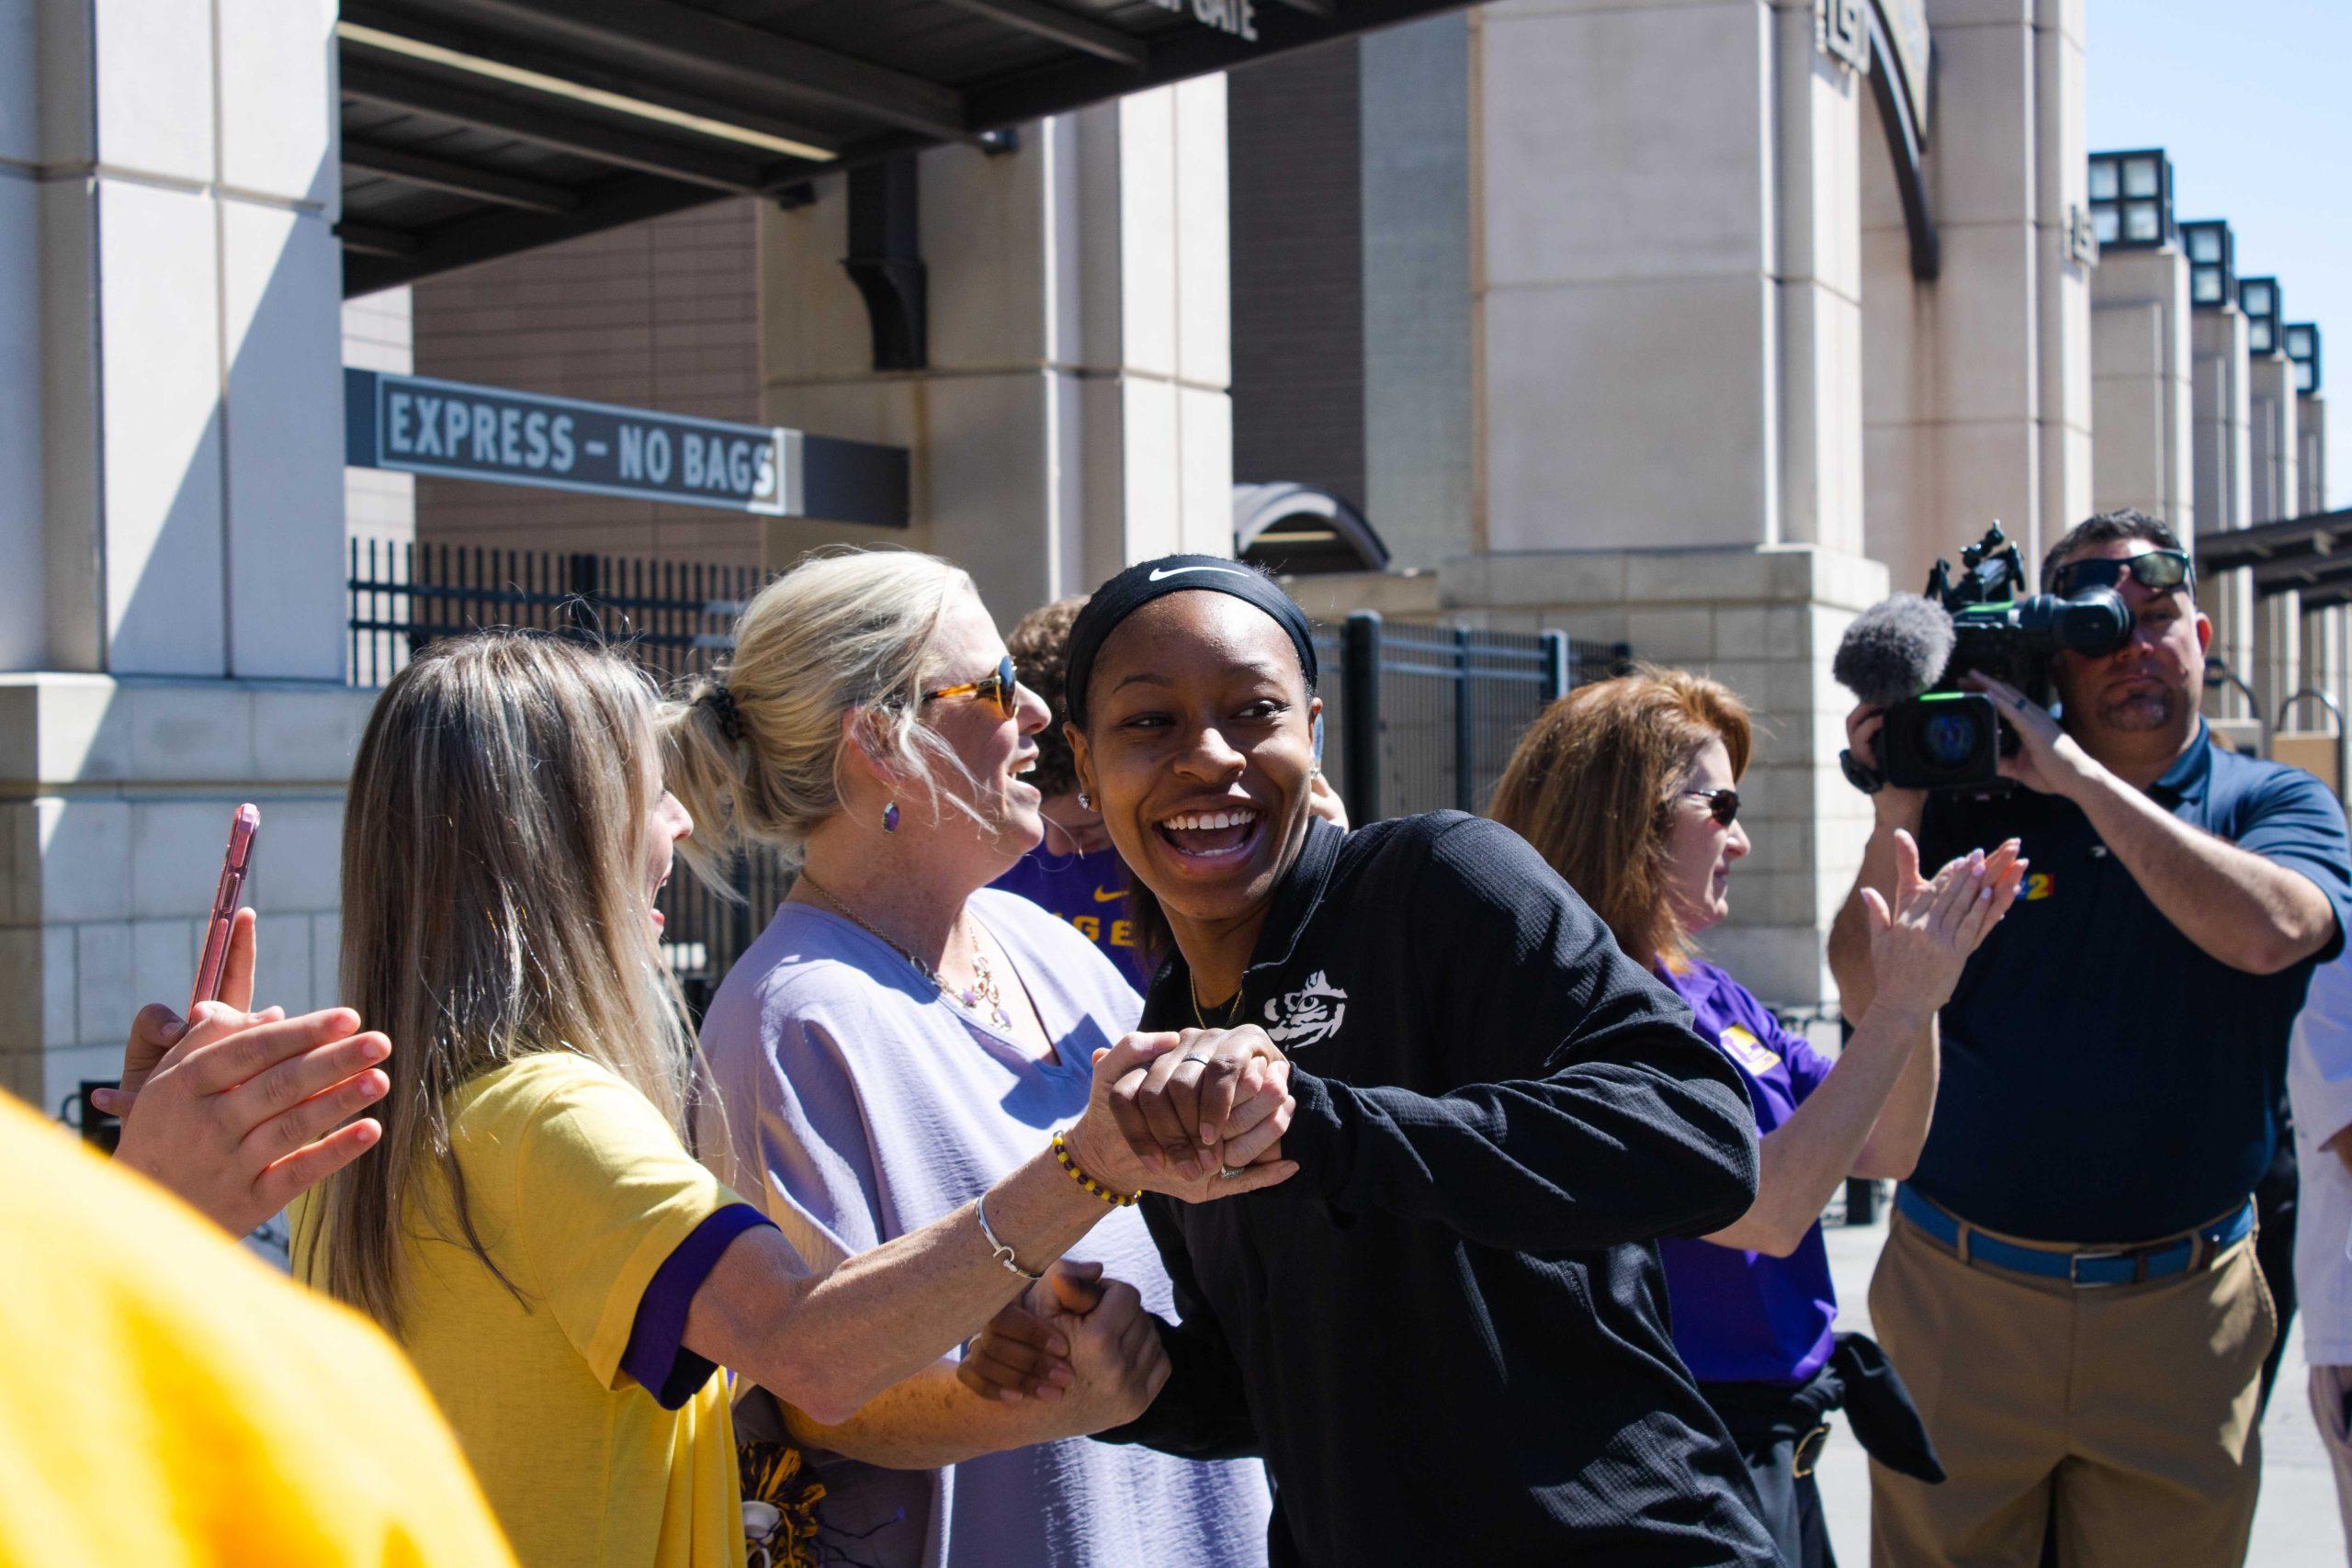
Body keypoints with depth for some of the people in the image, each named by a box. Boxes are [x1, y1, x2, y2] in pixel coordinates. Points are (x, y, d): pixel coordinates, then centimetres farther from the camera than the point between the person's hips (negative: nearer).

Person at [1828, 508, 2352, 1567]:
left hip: (2176, 1318, 0)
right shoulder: (1973, 802, 4)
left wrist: (2083, 775, -21)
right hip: (1959, 1298, 0)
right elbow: (1871, 998, -1)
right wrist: (1895, 814, -14)